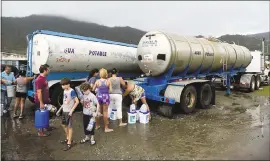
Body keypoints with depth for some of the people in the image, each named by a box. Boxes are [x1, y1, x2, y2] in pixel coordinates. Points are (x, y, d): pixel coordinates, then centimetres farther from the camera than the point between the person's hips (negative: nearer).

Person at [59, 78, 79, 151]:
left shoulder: (71, 91, -19)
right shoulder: (65, 90, 5)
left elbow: (77, 101, -21)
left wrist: (72, 110, -21)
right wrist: (62, 107, 14)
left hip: (69, 112, -9)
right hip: (64, 111, 9)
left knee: (69, 127, 0)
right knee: (64, 125, 20)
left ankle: (69, 143, 8)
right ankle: (68, 138, 39)